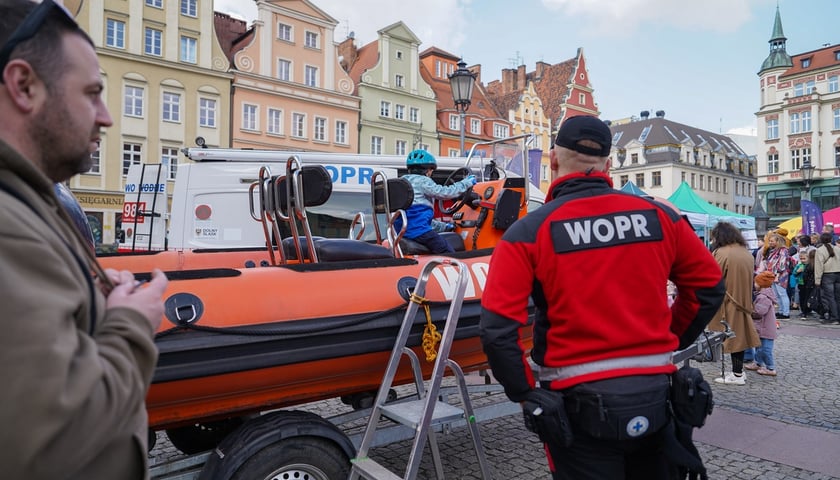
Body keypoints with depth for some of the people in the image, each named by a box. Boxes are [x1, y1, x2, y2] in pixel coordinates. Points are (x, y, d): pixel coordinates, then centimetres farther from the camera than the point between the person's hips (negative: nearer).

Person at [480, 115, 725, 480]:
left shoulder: (528, 231, -13)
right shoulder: (658, 216, -1)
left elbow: (497, 330, -19)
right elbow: (709, 285, 11)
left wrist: (526, 392, -5)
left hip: (579, 402, -3)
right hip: (655, 395, 4)